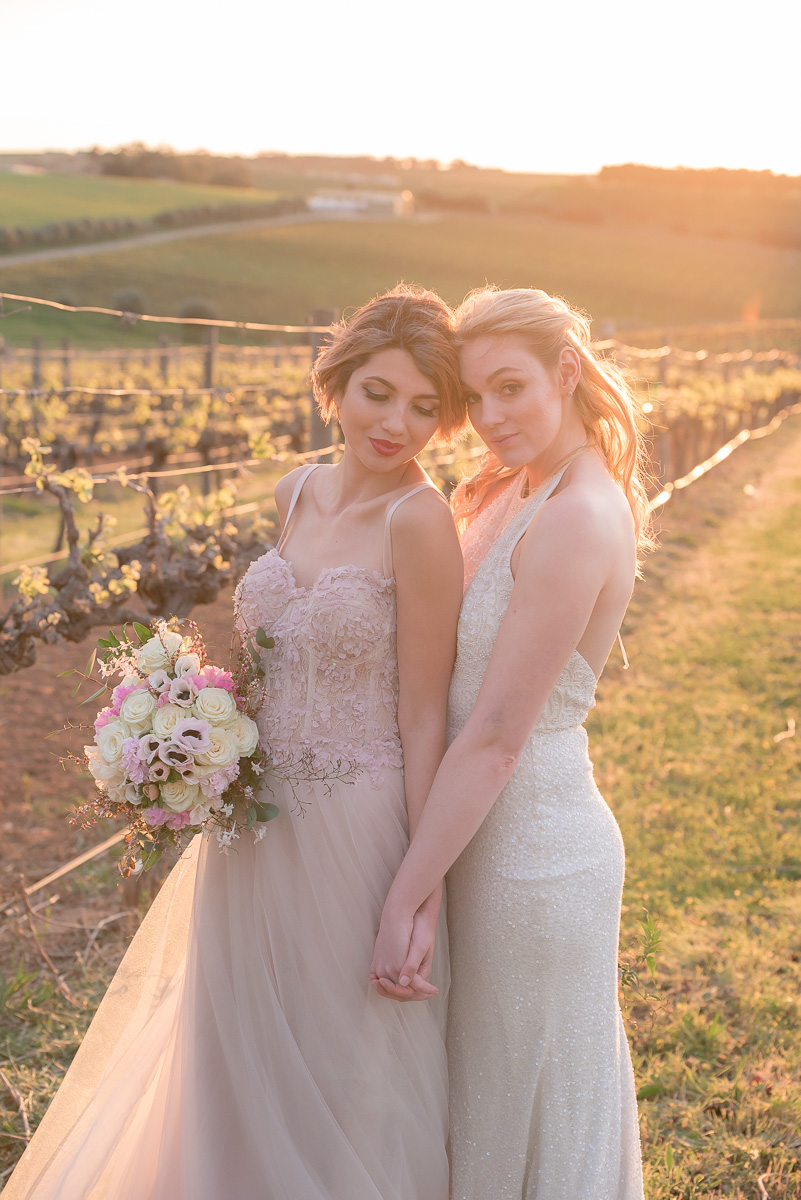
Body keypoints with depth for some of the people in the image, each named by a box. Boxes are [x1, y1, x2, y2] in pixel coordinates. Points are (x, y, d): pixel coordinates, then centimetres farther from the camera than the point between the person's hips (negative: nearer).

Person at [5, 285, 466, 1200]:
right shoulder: (295, 496, 3)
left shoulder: (419, 518, -16)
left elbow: (423, 717, -15)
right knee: (244, 1060, 23)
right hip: (257, 825, 7)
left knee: (343, 1081, 13)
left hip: (352, 833, -6)